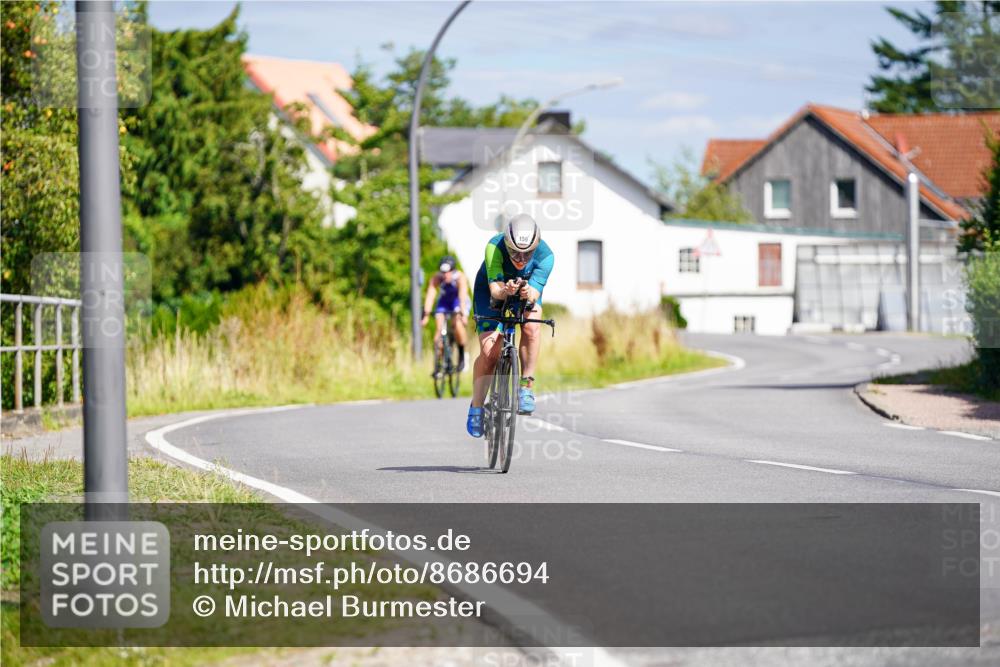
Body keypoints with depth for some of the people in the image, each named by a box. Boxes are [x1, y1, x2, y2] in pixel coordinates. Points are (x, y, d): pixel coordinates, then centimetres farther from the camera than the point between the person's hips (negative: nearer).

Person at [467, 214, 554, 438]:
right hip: (492, 289, -1)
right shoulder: (495, 247, -35)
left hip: (527, 291, 1)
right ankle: (476, 407, 3)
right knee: (489, 350, -15)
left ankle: (526, 386, -19)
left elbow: (535, 292, -38)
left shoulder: (545, 255, -31)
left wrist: (528, 293, -61)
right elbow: (495, 288, -40)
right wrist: (505, 291, -62)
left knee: (531, 327, -31)